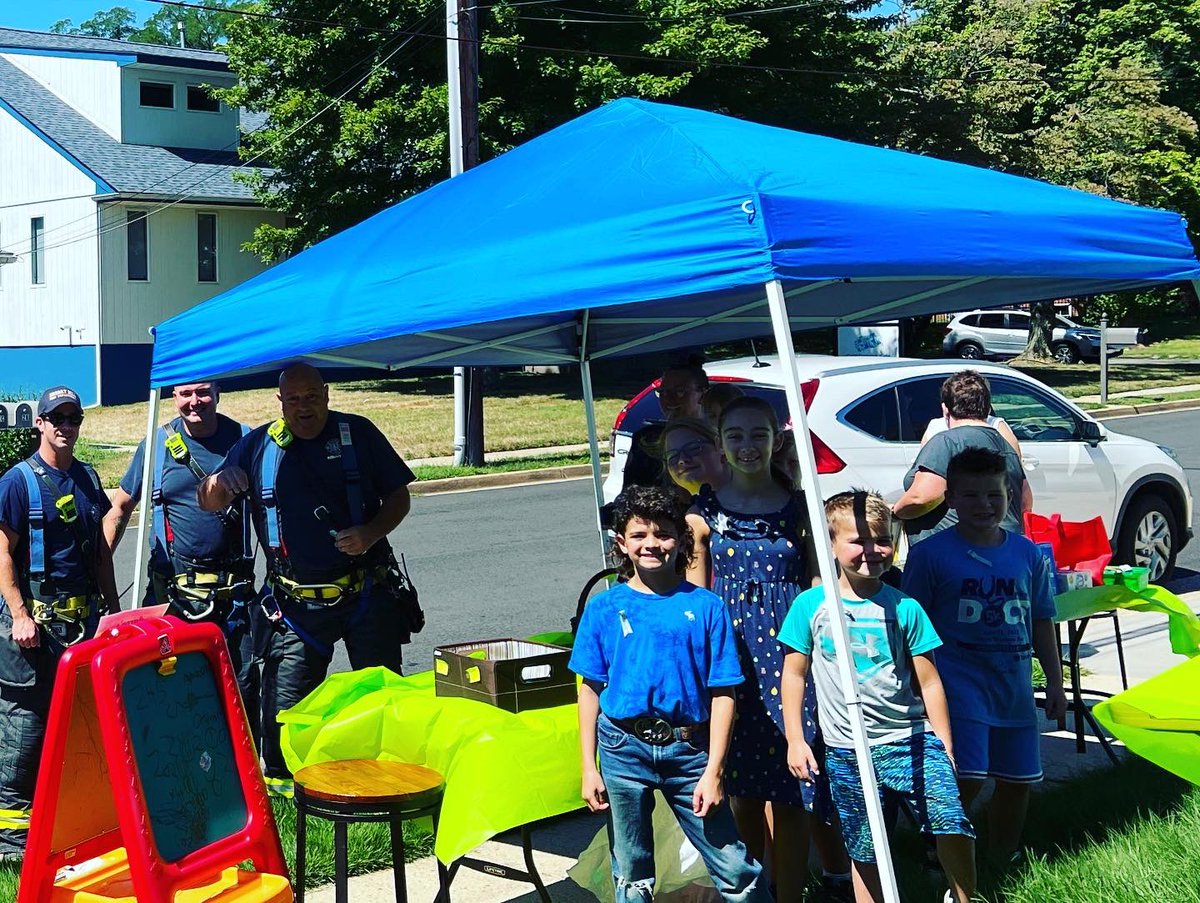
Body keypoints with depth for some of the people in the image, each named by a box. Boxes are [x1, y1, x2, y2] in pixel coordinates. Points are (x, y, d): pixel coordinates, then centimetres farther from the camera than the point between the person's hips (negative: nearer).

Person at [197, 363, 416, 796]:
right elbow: (208, 503, 4)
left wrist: (371, 533, -13)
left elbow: (399, 497, 6)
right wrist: (220, 482, -20)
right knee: (285, 693, 0)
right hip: (294, 601, 0)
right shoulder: (257, 445, 5)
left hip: (366, 592, 0)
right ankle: (280, 777, 18)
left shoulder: (358, 434, 3)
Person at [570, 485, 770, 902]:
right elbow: (590, 690, 4)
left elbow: (722, 693, -3)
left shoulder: (705, 606, -3)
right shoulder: (604, 608, 0)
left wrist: (712, 771, -7)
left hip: (689, 749, -1)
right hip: (624, 747, 1)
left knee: (736, 869, 0)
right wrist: (589, 767, 1)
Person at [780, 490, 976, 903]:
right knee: (864, 853, 8)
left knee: (952, 822, -15)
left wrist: (945, 746, 5)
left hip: (911, 738, 0)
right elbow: (794, 674, 5)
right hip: (846, 750, 0)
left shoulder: (904, 608, 2)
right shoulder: (810, 605, -1)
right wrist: (795, 739, 0)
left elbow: (929, 682, 6)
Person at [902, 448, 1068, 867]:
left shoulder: (1027, 553, 7)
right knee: (967, 779, -14)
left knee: (1017, 780, 12)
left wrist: (1054, 680, 14)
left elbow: (1041, 622, 15)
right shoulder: (930, 553, -5)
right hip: (959, 684, -5)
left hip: (1014, 685, 5)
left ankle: (1005, 863, 32)